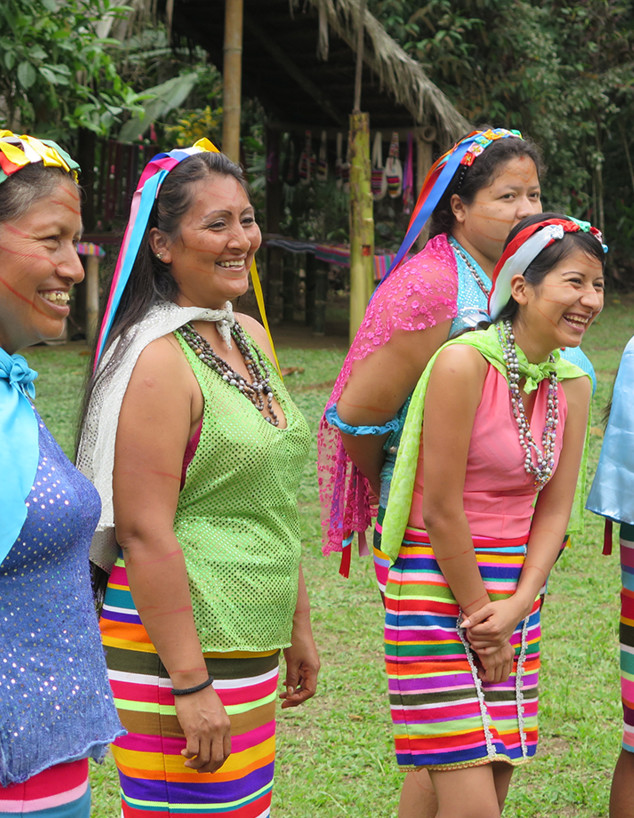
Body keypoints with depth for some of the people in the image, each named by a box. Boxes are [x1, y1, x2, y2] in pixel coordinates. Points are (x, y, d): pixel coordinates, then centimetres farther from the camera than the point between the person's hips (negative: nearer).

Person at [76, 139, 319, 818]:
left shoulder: (249, 336, 11)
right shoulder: (158, 360, -16)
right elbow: (144, 532, -20)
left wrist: (297, 625, 21)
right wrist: (189, 684, -20)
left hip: (246, 648, 9)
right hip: (175, 647, -9)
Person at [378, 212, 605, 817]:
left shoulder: (572, 384, 6)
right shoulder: (465, 362, -17)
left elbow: (553, 511, 7)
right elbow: (439, 510, -16)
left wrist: (516, 606, -7)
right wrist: (482, 620, -8)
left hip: (513, 590, 7)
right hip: (438, 591, -7)